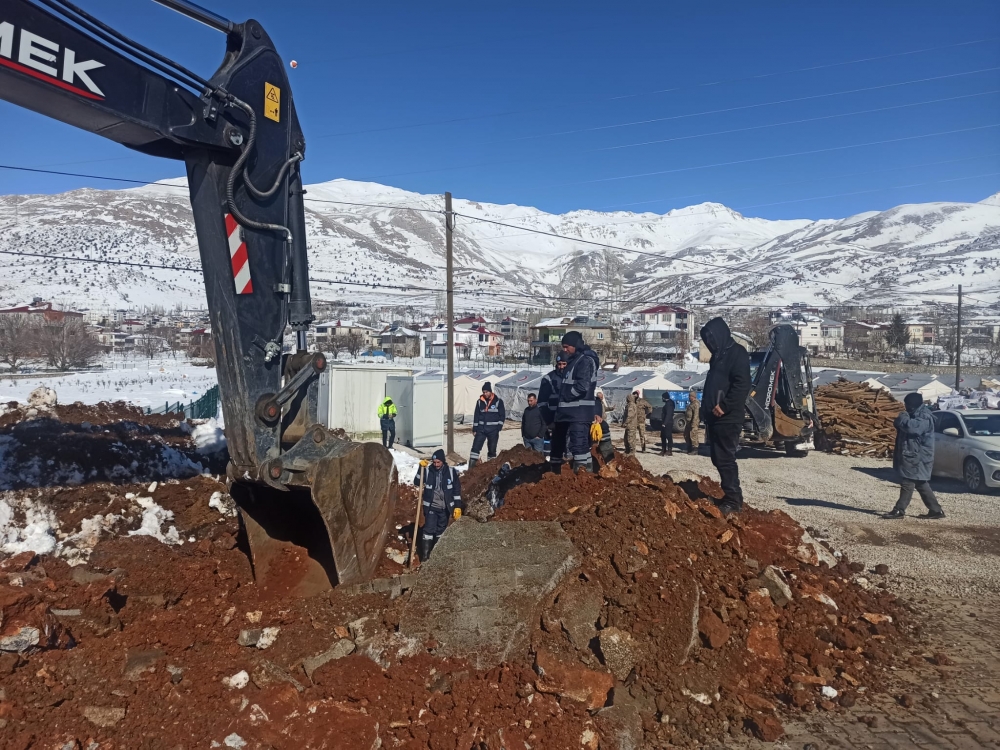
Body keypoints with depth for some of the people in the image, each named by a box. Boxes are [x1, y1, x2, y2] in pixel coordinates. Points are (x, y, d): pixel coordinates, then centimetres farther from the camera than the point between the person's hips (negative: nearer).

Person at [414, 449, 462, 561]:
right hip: (431, 506, -1)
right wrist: (421, 468, -21)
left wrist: (458, 506, -4)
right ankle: (425, 554, -4)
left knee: (441, 530, 13)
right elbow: (416, 483, -9)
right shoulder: (427, 471, -7)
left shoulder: (451, 472, -6)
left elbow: (457, 490, -1)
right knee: (429, 529, -9)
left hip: (445, 508, 2)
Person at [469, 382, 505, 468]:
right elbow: (476, 416, 10)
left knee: (492, 449, 6)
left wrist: (498, 428, -9)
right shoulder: (480, 401, 6)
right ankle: (471, 468, -4)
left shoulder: (498, 401, -3)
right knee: (475, 447, -6)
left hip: (493, 430, -2)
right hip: (481, 429, 2)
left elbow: (502, 416, -2)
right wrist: (474, 429, 8)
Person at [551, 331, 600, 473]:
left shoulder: (586, 360, -12)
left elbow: (582, 387, -23)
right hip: (569, 412, 11)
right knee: (557, 442, 19)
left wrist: (565, 396, -9)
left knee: (578, 444, -15)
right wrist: (561, 403, 12)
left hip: (579, 413, -11)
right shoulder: (573, 360, 19)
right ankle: (555, 471, 32)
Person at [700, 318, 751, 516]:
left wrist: (724, 406, -21)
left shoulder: (737, 353, -10)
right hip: (715, 417, 10)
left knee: (725, 459, -8)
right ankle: (730, 497, 19)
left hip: (728, 418, -10)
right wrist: (707, 409, 15)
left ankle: (734, 500, -1)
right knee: (718, 459, 11)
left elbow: (742, 385, -19)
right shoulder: (719, 355, 19)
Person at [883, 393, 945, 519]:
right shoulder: (915, 415, 16)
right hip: (912, 456, 10)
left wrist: (903, 418, -14)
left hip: (917, 458, -10)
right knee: (921, 485, 13)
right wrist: (903, 418, -5)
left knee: (907, 483, -7)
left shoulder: (925, 417, -16)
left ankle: (899, 510, -3)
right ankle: (935, 510, 19)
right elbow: (898, 424, 17)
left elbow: (912, 427, -32)